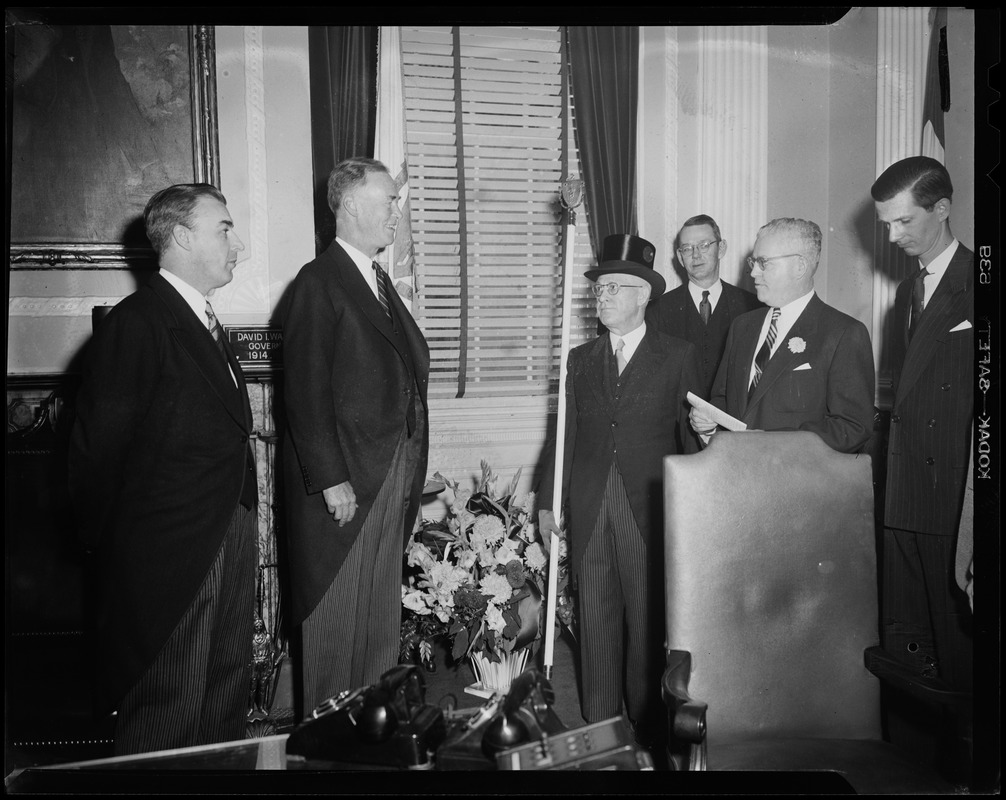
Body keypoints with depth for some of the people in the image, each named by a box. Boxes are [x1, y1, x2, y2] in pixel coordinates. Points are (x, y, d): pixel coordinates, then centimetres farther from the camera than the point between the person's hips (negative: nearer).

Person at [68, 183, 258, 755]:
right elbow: (97, 451, -14)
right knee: (169, 714, 4)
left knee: (229, 702, 19)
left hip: (230, 540, 9)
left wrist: (243, 516, 8)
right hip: (170, 552, -9)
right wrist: (112, 546, -5)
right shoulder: (136, 323, -14)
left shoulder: (207, 323, 15)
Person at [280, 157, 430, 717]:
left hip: (393, 478, 8)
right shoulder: (318, 283, -9)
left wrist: (409, 477, 8)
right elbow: (306, 392, -15)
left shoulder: (381, 283, 17)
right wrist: (332, 480, -18)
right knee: (337, 617, 4)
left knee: (383, 618, 15)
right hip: (344, 480, -8)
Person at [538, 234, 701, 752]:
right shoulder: (580, 359, 12)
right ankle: (599, 731, 22)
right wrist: (547, 502, 8)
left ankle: (649, 730, 21)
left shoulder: (677, 357, 2)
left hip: (650, 513, -3)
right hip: (589, 513, 3)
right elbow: (566, 436, 12)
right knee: (596, 622, 9)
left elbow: (691, 437, 0)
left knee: (648, 624, 5)